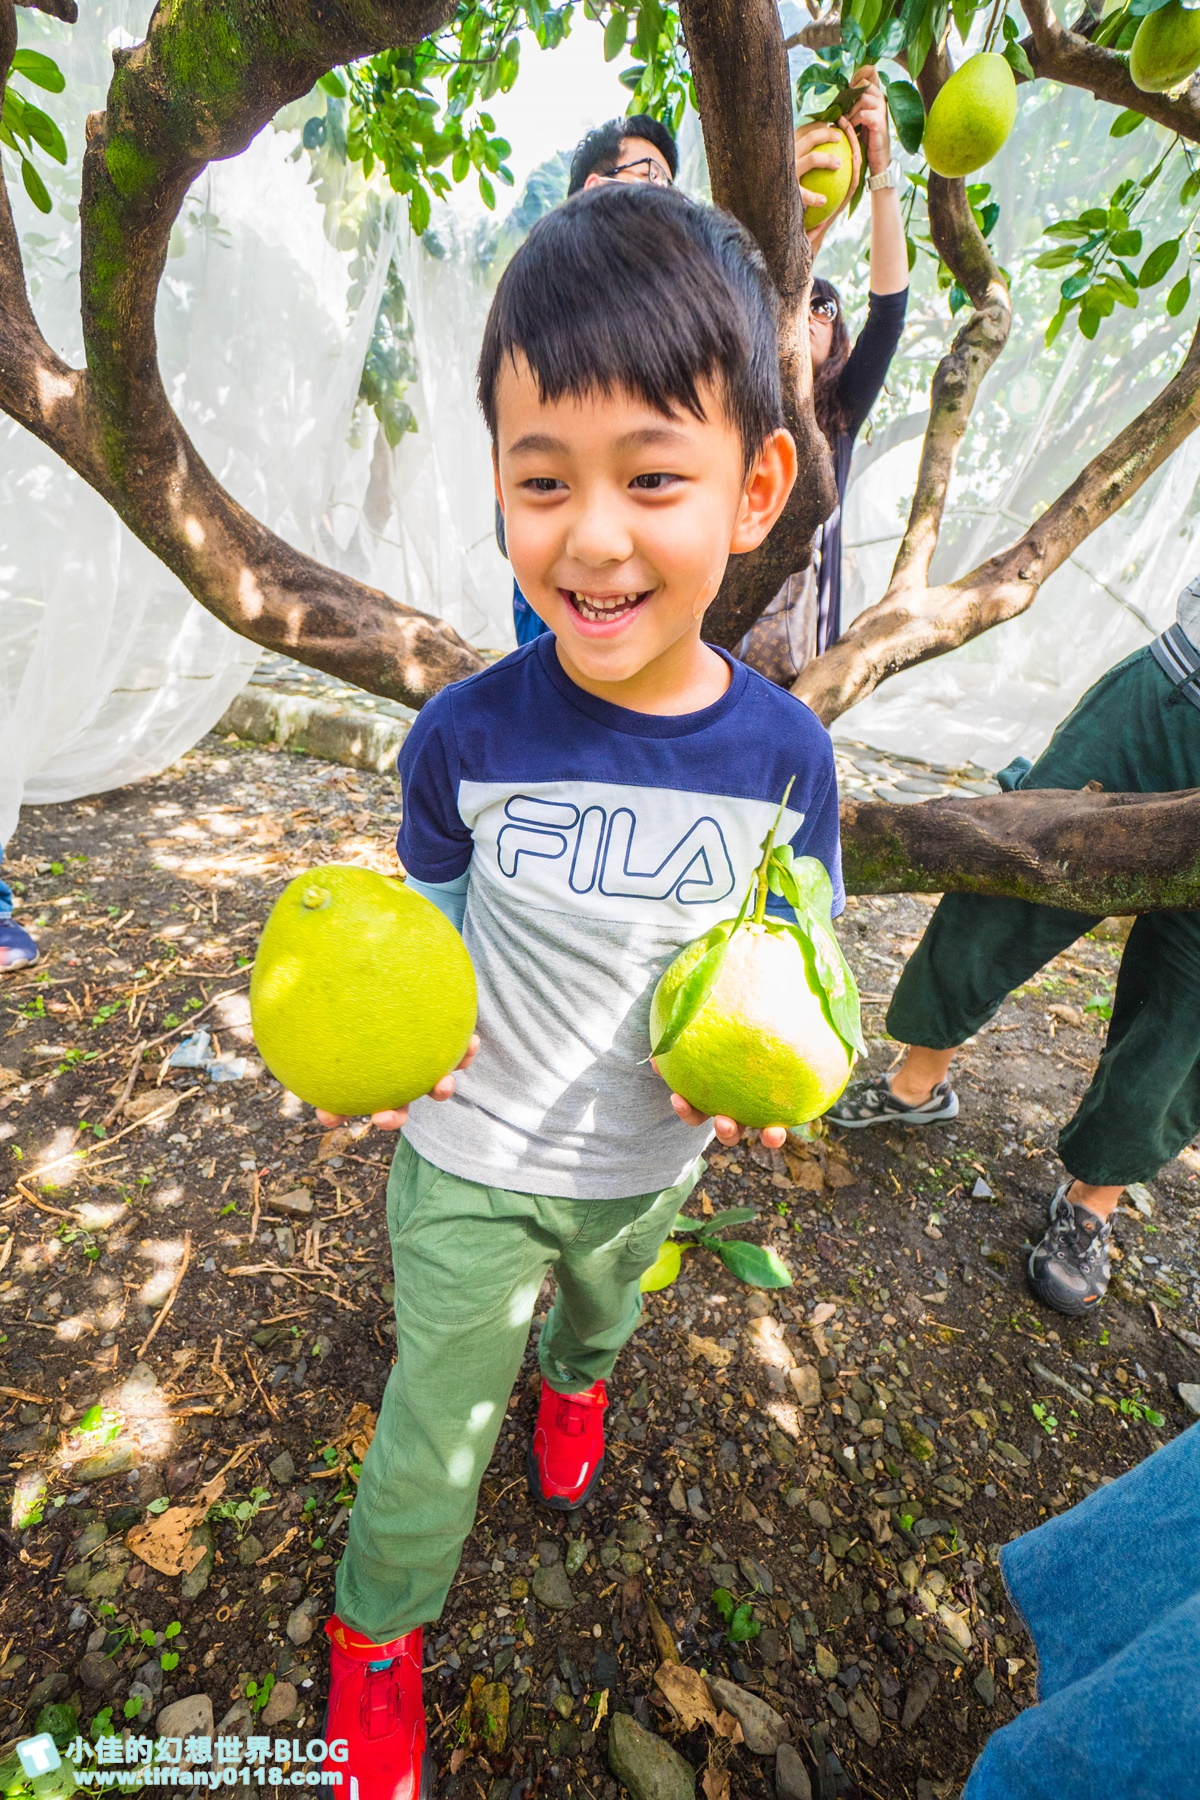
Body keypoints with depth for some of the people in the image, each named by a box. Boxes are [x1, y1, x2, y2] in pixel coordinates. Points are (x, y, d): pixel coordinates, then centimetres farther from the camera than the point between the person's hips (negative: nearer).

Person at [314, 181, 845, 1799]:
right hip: (472, 1162, -1)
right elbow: (427, 919, -4)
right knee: (438, 1431, 19)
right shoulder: (467, 735, -22)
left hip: (651, 1159, 2)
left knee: (604, 1304, 35)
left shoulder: (782, 751, -19)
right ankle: (378, 1636, 54)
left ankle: (576, 1380, 75)